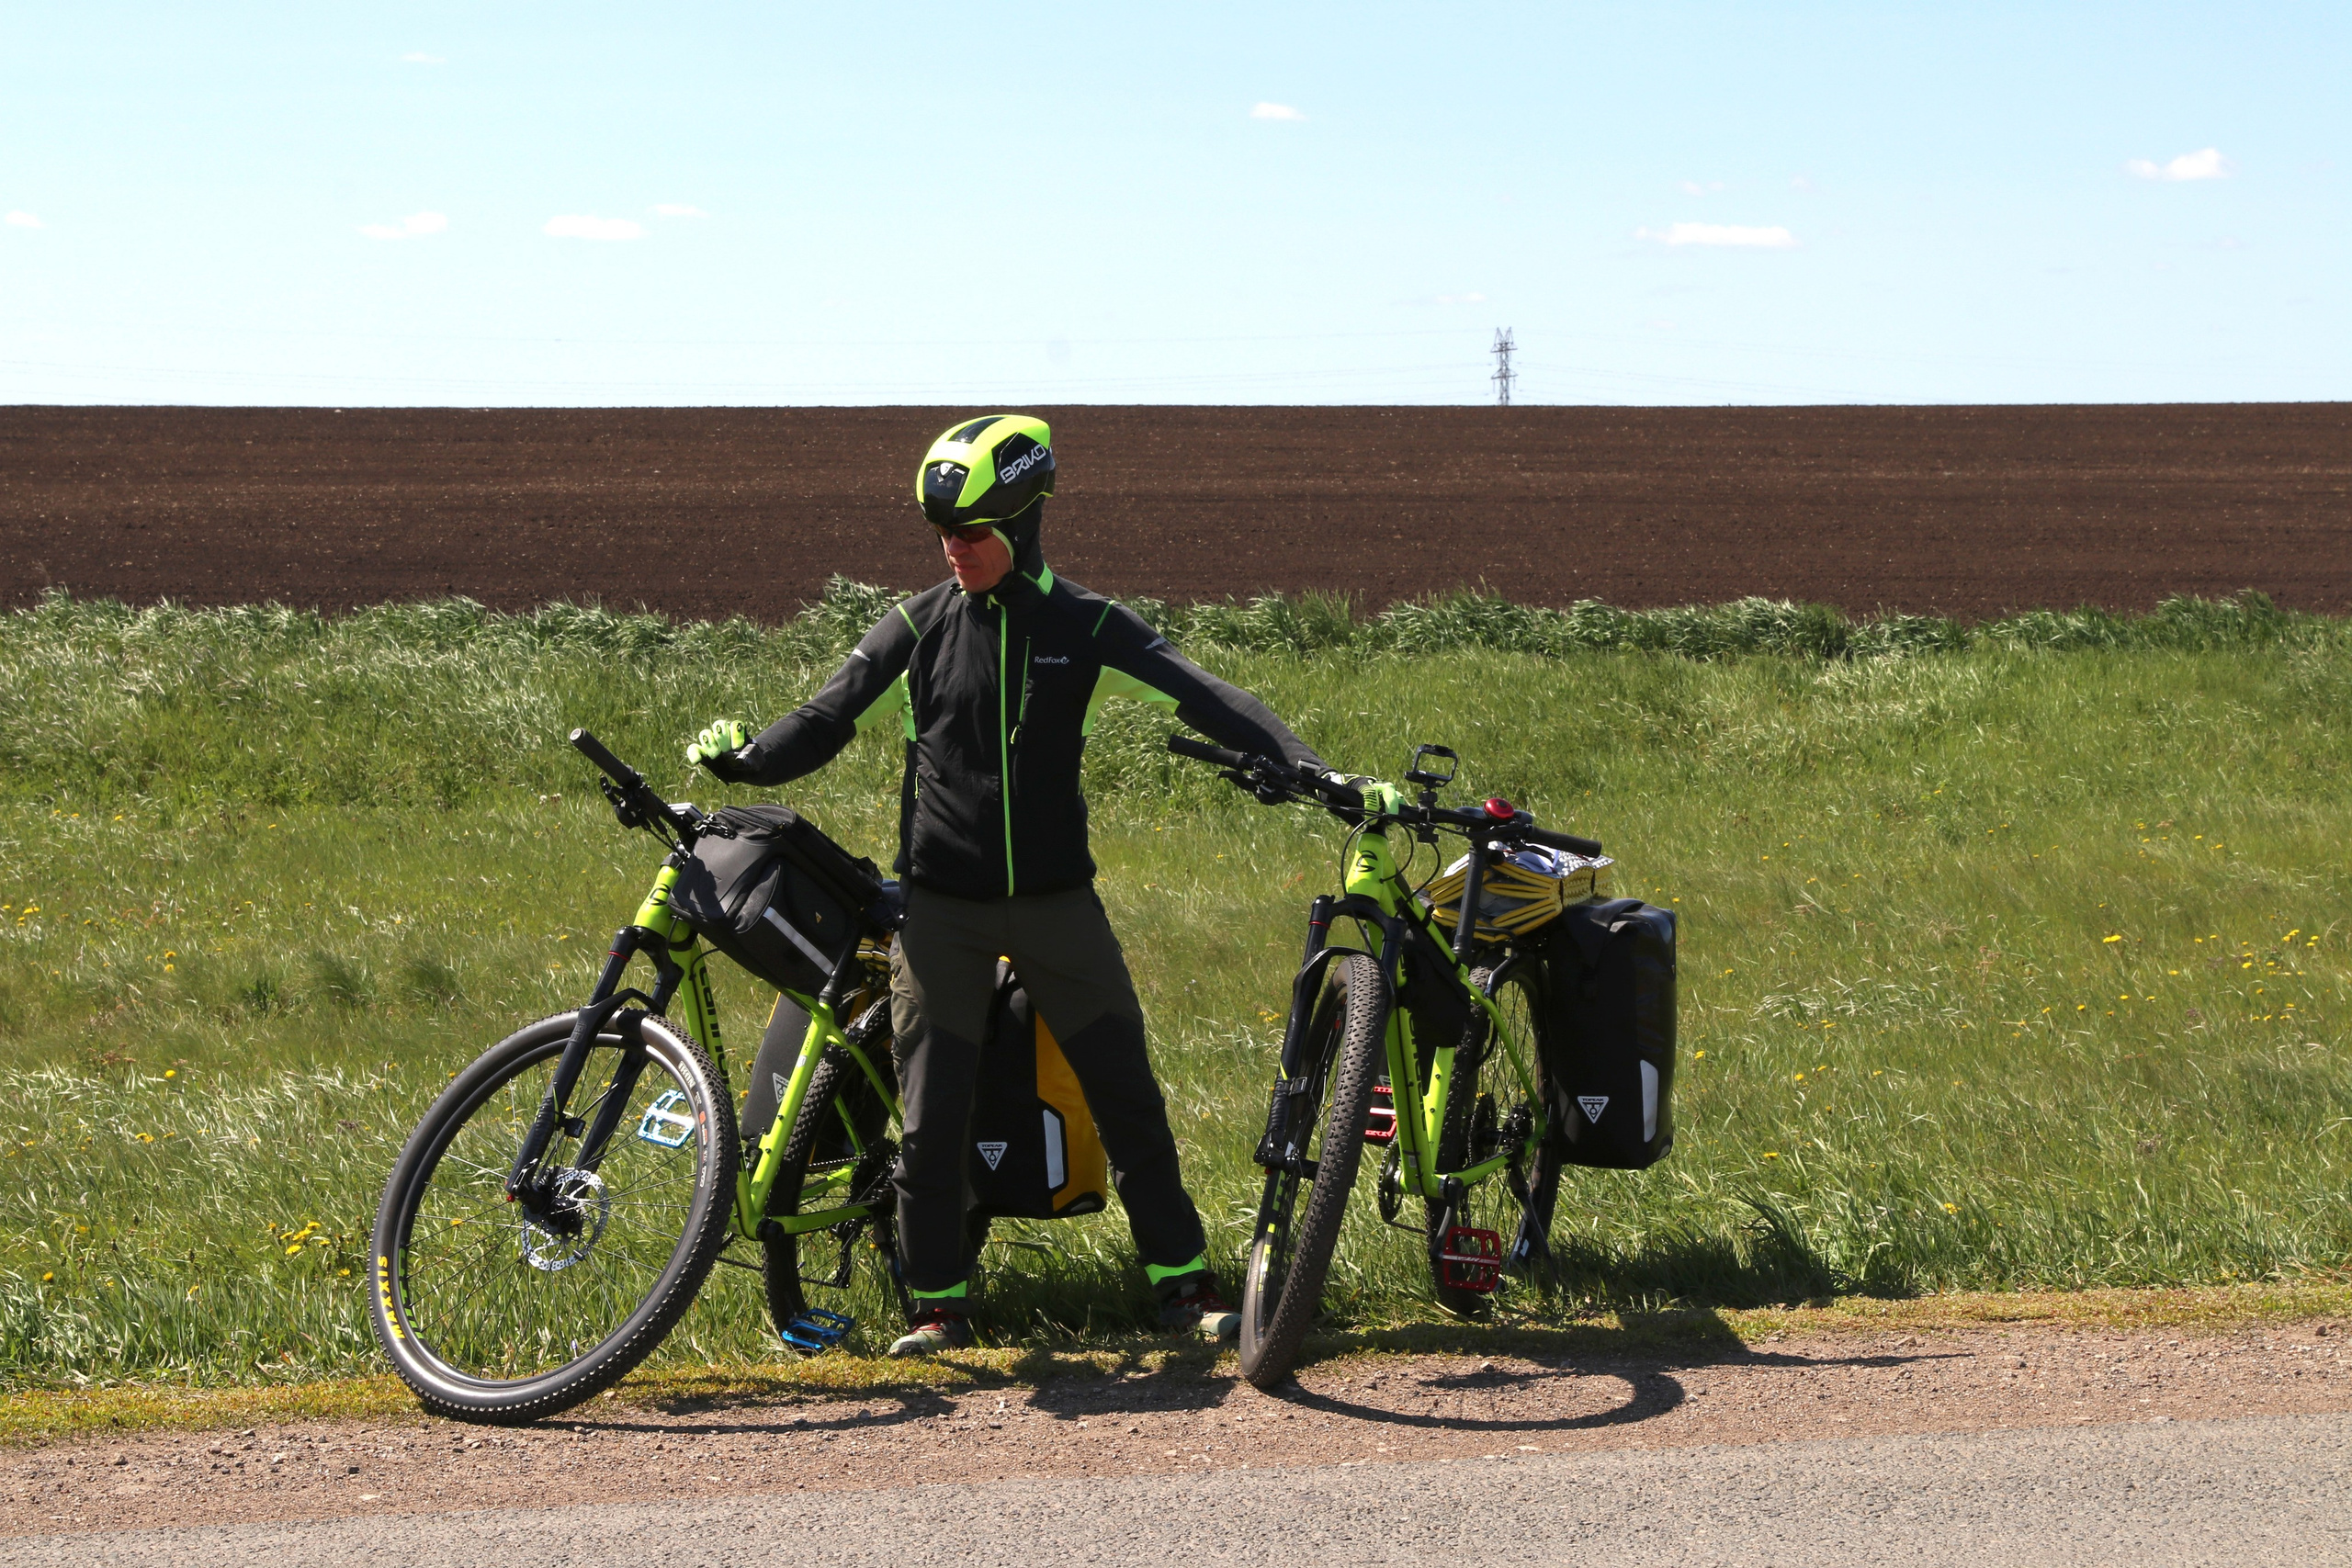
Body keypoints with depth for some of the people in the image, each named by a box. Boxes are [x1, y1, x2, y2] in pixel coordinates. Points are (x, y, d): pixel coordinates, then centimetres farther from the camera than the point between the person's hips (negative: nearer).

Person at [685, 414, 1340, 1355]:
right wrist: (741, 759, -19)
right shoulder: (918, 630, 1)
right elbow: (828, 722, 1)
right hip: (940, 906, 0)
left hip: (1055, 899, 0)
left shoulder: (1086, 627, -3)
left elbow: (1202, 699, -11)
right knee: (930, 1118, 0)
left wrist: (1312, 770, -23)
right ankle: (939, 1304, 13)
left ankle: (1182, 1282, 14)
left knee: (1125, 1093, 2)